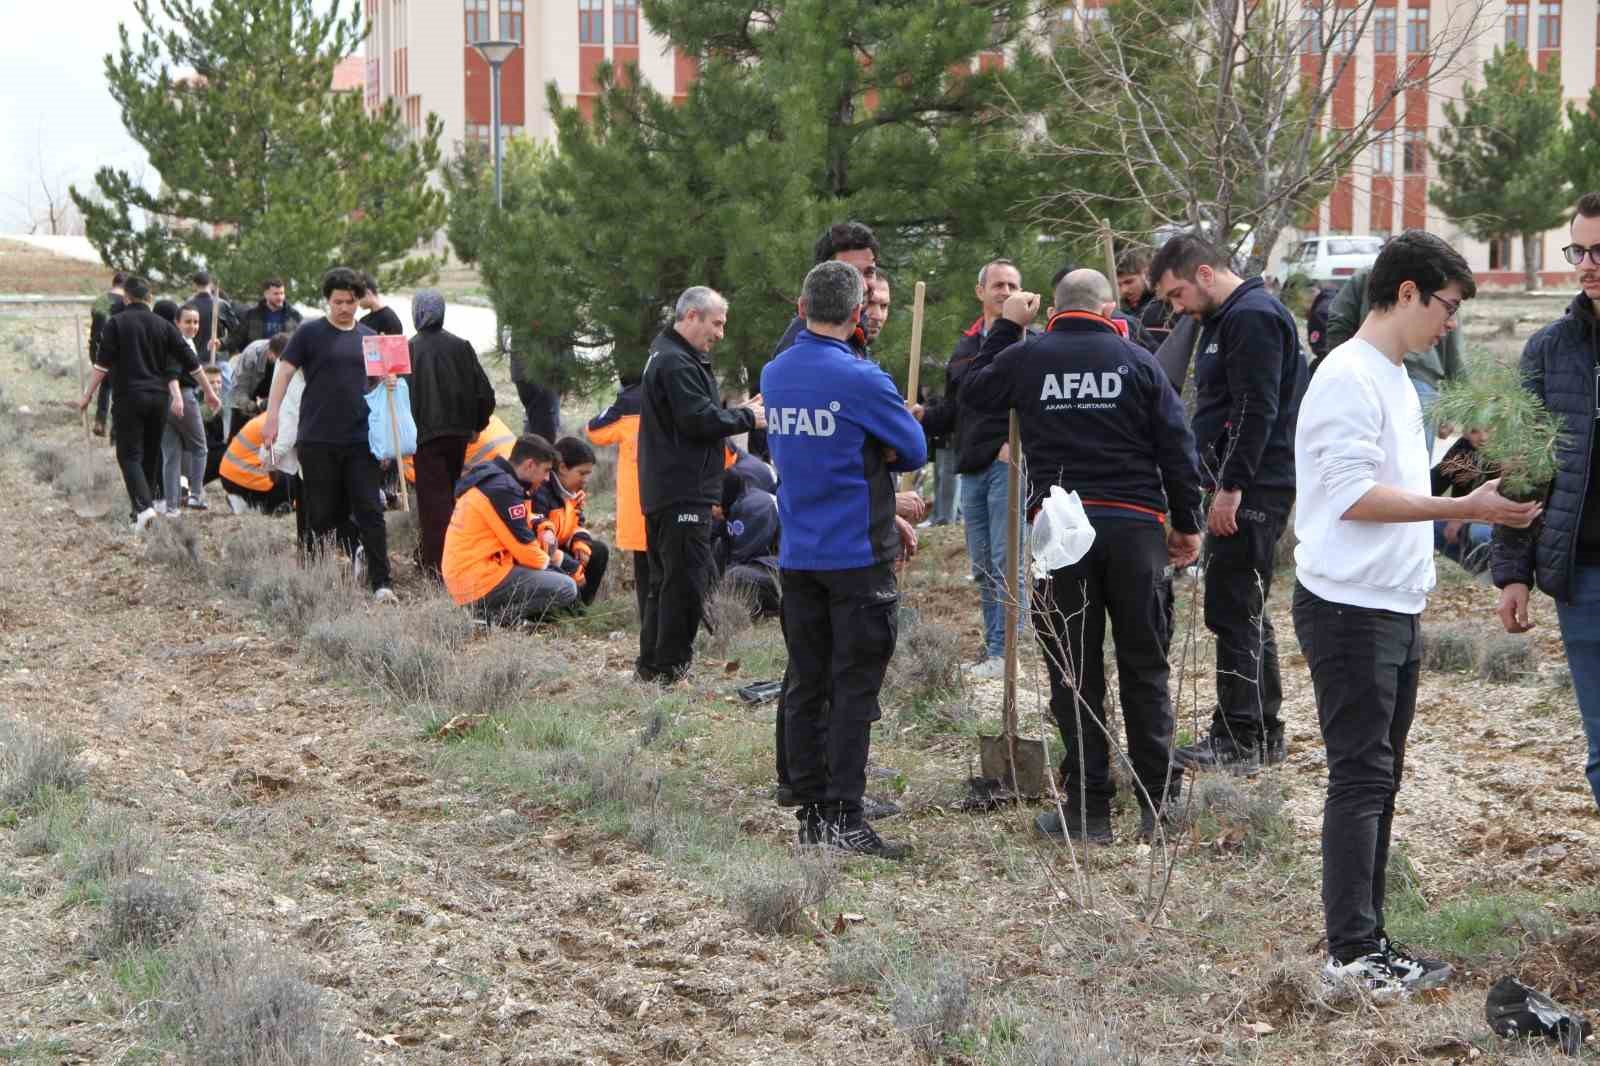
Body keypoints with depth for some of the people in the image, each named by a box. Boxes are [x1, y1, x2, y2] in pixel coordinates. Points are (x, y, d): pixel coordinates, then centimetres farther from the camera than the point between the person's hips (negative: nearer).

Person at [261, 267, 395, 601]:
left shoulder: (368, 337, 12)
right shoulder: (309, 334, 1)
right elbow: (283, 374, -1)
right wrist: (272, 417, -11)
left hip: (360, 439, 2)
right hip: (317, 440, -2)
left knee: (370, 512, -5)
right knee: (322, 514, 4)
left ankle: (380, 583, -6)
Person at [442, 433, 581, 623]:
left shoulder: (492, 479, 15)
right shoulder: (503, 490, -18)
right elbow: (523, 547, -14)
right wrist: (548, 563, 4)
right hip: (480, 582, -10)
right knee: (567, 589, -14)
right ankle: (498, 615, -14)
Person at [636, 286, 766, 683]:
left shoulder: (666, 356, 19)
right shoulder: (676, 363, -15)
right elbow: (700, 420, -21)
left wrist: (738, 411, 10)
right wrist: (747, 418, -8)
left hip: (663, 489, 11)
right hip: (683, 493, -11)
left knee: (666, 580, 16)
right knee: (687, 580, -7)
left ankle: (651, 666, 22)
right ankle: (671, 669, -5)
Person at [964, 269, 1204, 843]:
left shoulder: (1024, 358, 2)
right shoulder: (1138, 361, 3)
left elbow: (975, 391, 22)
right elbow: (1177, 447, 4)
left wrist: (1006, 327, 28)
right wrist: (1187, 525, 13)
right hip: (1135, 526, 1)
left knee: (1075, 674, 5)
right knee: (1144, 666, 10)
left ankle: (1088, 808, 5)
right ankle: (1159, 802, 14)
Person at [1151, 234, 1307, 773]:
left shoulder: (1253, 317, -13)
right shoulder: (1228, 319, 20)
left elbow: (1256, 410, -21)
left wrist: (1231, 486, -21)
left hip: (1251, 490, -11)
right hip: (1242, 487, 11)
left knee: (1234, 611, -8)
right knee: (1244, 611, 13)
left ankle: (1240, 738, -5)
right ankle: (1262, 733, 19)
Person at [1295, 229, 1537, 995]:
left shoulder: (1394, 379, 18)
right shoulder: (1350, 376, -13)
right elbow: (1354, 494, -20)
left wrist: (1462, 497, 10)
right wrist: (1463, 508, -20)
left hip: (1396, 611, 10)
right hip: (1351, 609, -10)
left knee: (1378, 779, 11)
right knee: (1361, 778, -7)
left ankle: (1365, 944, 17)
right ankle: (1353, 950, -3)